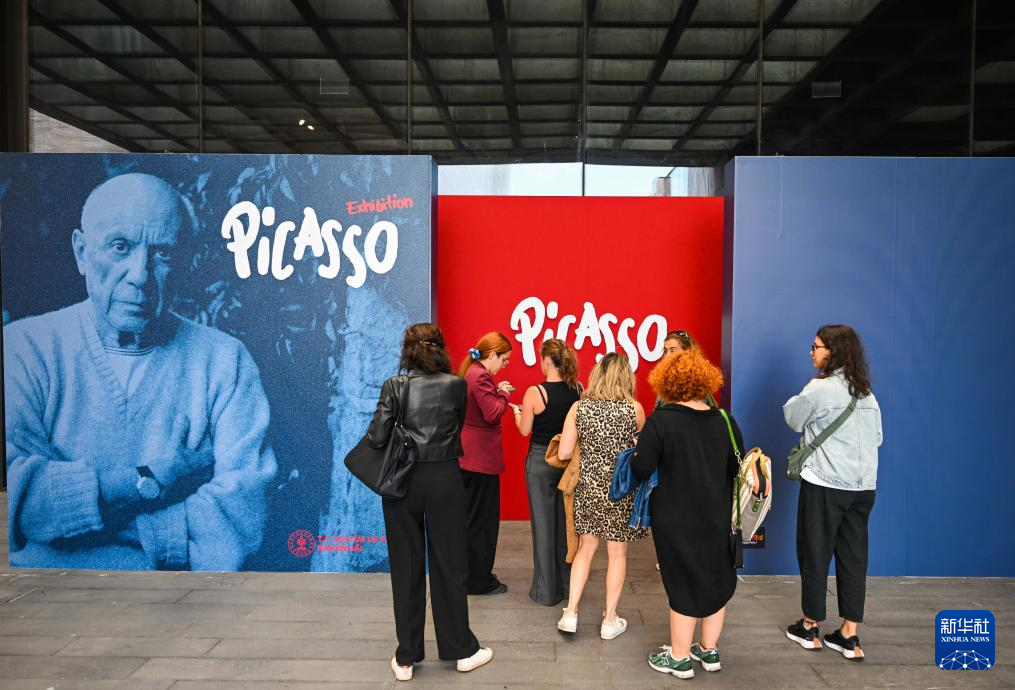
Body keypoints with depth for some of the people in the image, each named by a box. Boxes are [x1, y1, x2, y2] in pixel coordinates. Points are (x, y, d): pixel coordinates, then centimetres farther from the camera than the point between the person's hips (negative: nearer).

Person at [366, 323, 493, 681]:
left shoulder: (394, 386, -7)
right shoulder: (456, 385, -4)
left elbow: (376, 438, -11)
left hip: (402, 483, 0)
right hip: (444, 481, 0)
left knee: (406, 568, 10)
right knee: (449, 565, 12)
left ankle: (406, 658, 20)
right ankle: (461, 649, 24)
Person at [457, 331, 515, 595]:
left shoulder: (470, 372, 11)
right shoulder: (480, 376, -20)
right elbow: (493, 414, -22)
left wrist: (497, 391, 7)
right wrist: (504, 393, -10)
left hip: (468, 455, 10)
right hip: (481, 457, -10)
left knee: (471, 517, 19)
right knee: (482, 519, 1)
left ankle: (472, 574, 32)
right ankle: (479, 581, 13)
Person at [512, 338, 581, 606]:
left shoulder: (534, 392, -18)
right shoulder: (578, 389, -5)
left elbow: (525, 430, -9)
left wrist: (517, 411, 10)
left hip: (541, 461, -4)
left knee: (543, 523, 6)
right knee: (566, 520, 18)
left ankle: (547, 591, 15)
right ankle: (569, 578, 32)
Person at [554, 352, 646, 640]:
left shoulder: (579, 407, -7)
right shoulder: (635, 409, -11)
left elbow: (563, 453, -6)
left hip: (588, 486, 2)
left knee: (586, 548, 18)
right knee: (617, 553, 12)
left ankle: (570, 614, 19)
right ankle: (610, 620, 22)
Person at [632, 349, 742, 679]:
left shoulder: (660, 420, -17)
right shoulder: (724, 420, -4)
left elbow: (641, 470, -19)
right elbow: (737, 469, 4)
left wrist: (638, 451, 1)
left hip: (676, 520, -4)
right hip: (717, 517, 4)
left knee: (683, 583, 10)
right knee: (715, 580, 19)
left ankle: (679, 658, 24)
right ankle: (709, 650, 35)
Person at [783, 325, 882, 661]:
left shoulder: (820, 388, -12)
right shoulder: (866, 393, 8)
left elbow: (793, 418, 1)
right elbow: (877, 437, 15)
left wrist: (799, 399, 14)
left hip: (824, 485, -6)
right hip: (863, 487, 6)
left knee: (815, 554, 8)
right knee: (853, 557, 10)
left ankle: (810, 627, 21)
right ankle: (849, 637, 15)